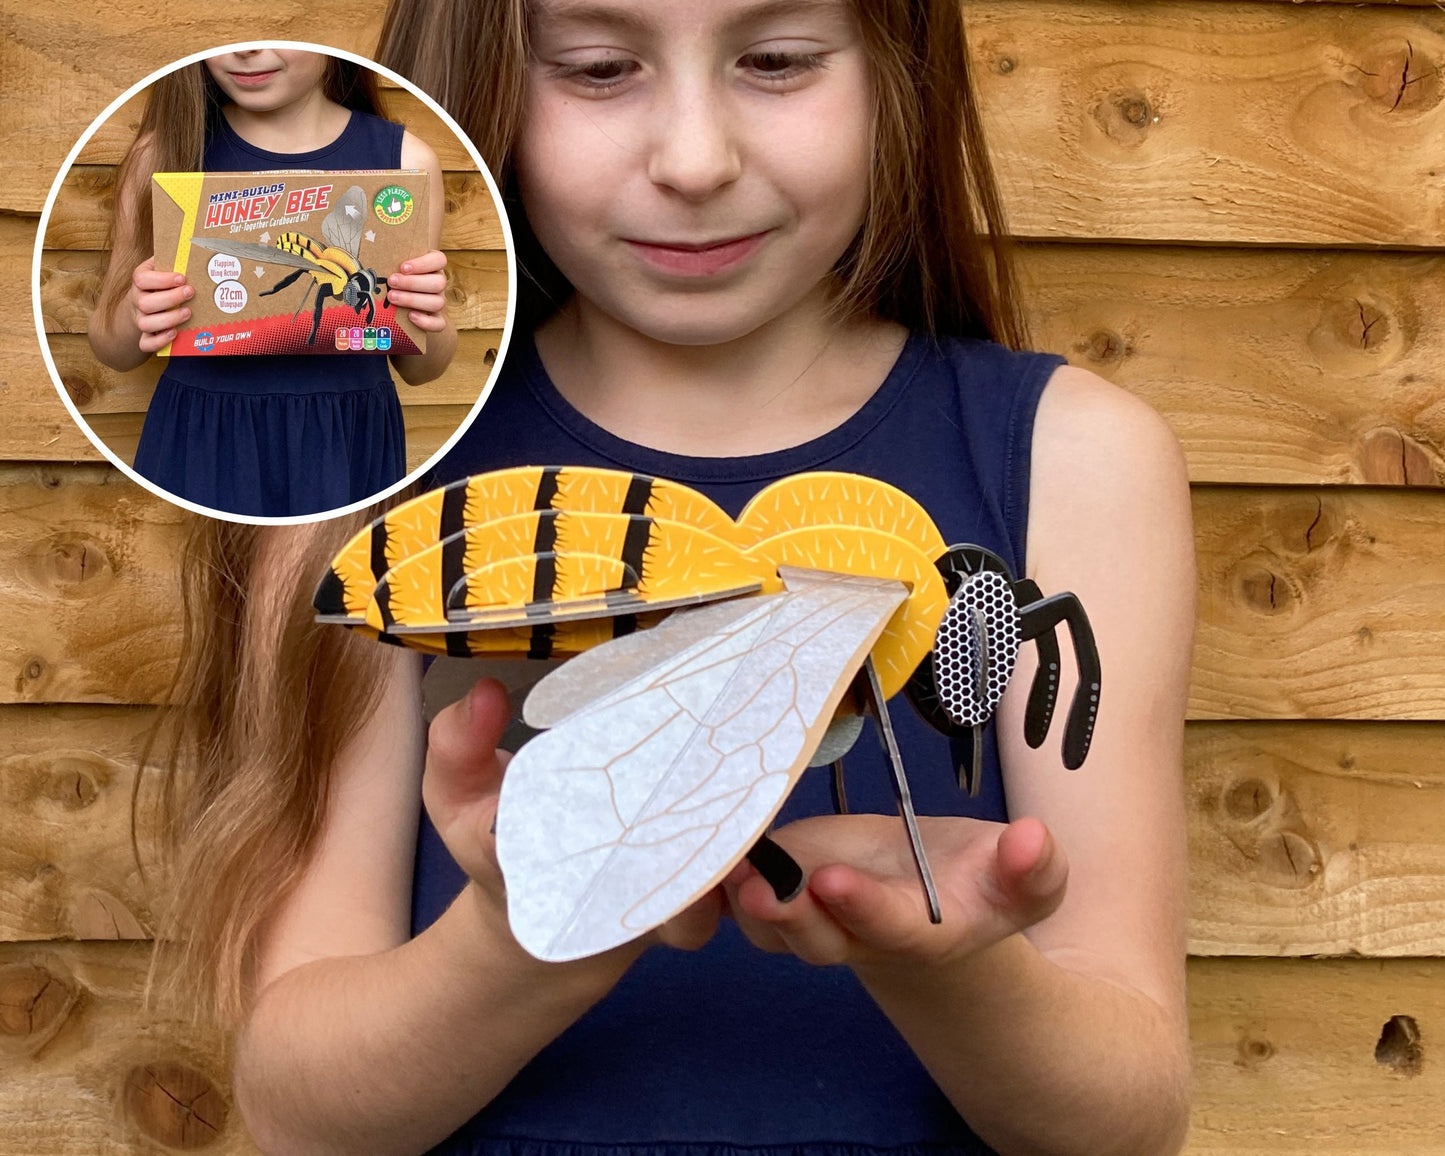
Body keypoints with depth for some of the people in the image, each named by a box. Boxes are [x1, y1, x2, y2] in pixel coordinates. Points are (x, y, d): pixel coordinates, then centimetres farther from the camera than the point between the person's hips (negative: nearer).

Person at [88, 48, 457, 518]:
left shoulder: (406, 160, -3)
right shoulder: (164, 152, -4)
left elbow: (418, 369, 5)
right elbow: (112, 351, 4)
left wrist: (430, 320, -16)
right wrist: (135, 313, -17)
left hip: (349, 453, 0)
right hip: (200, 453, 0)